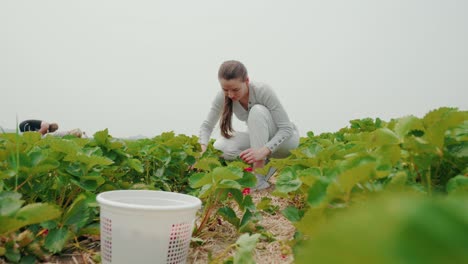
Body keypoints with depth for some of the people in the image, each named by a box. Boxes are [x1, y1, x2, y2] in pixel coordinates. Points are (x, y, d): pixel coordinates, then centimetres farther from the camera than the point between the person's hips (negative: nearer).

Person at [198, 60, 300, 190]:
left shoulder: (263, 91, -30)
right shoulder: (223, 96, -18)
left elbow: (287, 128, -30)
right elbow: (207, 125, -13)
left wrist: (263, 151, -46)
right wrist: (203, 150, -33)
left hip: (286, 138, -4)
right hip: (259, 138, 4)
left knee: (257, 111, -33)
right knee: (220, 147, -23)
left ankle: (259, 177, -30)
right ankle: (264, 164, -4)